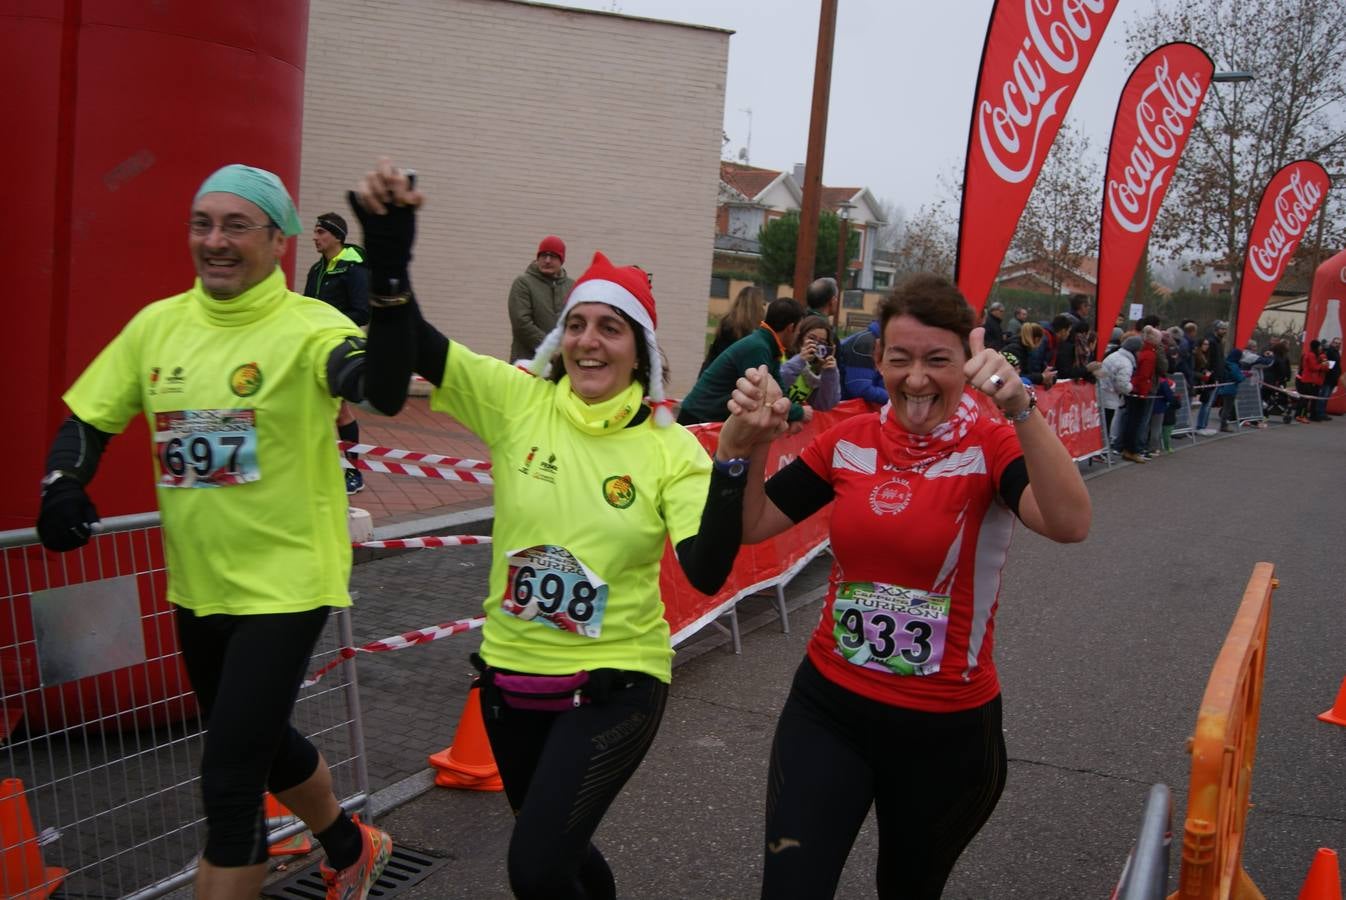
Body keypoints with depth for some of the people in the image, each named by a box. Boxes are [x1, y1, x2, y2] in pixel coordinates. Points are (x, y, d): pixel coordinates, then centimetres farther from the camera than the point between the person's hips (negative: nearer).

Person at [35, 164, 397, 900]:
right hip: (196, 586, 7)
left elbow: (378, 381, -37)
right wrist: (63, 485, -8)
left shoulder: (307, 327, -16)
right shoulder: (157, 324, 2)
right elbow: (88, 420, 12)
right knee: (262, 744, 24)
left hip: (285, 584, -7)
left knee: (230, 782, -5)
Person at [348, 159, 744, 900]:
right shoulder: (516, 399, -6)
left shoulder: (669, 446, -10)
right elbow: (407, 349, -15)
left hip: (614, 685, -3)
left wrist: (734, 466, -32)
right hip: (512, 675, 3)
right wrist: (388, 245, -29)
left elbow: (706, 571, -20)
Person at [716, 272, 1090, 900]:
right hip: (828, 707, 2)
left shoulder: (991, 446, -13)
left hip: (947, 727, -2)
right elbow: (751, 526, 3)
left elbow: (1070, 524, -32)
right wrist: (744, 442, -14)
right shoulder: (850, 441, -1)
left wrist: (1020, 409, -43)